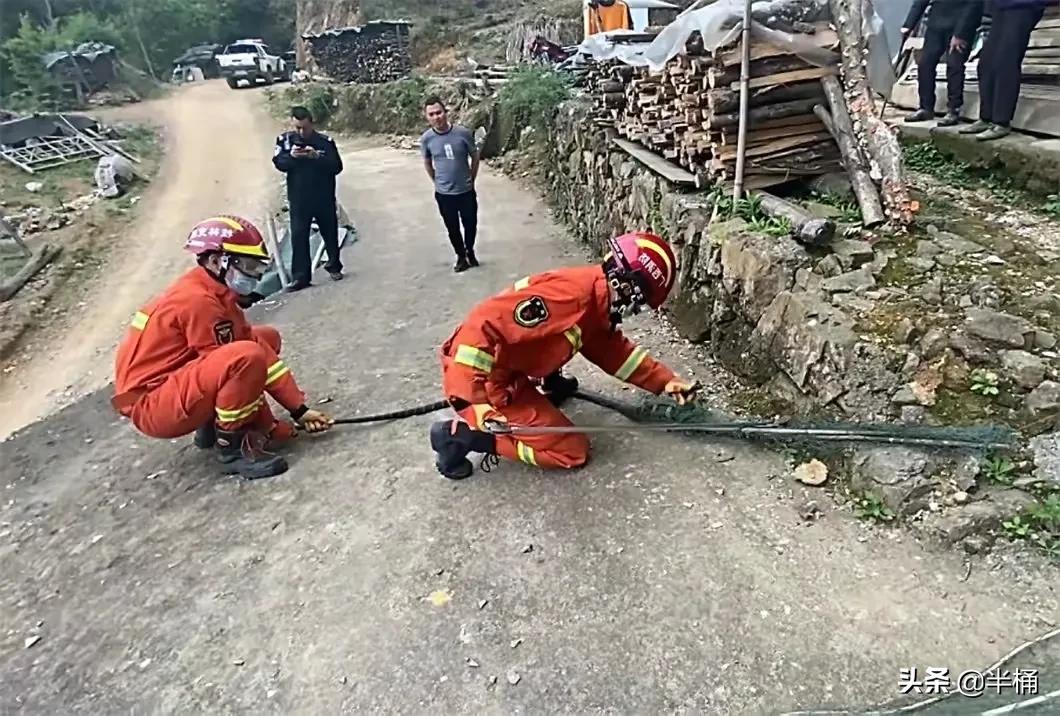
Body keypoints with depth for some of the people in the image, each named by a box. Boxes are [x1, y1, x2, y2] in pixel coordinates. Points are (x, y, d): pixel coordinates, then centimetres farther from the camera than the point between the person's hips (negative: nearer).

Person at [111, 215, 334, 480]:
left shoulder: (215, 294, 7)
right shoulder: (198, 301, -21)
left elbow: (259, 347, 1)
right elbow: (239, 363, -21)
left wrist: (299, 408, -3)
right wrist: (271, 428, -13)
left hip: (177, 384, 10)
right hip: (152, 407, -10)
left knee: (267, 338, 8)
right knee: (248, 356, -32)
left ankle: (211, 426, 9)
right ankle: (233, 448, -15)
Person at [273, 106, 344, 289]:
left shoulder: (325, 141, -3)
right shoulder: (285, 139, 3)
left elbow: (337, 166, -10)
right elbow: (279, 163, -5)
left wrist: (318, 157, -25)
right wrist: (291, 156, -25)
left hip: (324, 198, 0)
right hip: (299, 199, 1)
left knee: (330, 234, 11)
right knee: (298, 236, -5)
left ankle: (334, 267, 30)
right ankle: (300, 277, -3)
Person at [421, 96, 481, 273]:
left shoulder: (463, 133, -14)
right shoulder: (426, 139, -11)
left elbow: (475, 157, 1)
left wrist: (471, 180, 6)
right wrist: (438, 182, 10)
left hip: (466, 191, 0)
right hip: (444, 194, 0)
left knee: (471, 225, 16)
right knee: (453, 229, 13)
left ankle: (470, 251, 42)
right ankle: (461, 256, 35)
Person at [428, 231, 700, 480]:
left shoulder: (596, 301, 4)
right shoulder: (573, 294, -27)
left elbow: (614, 350, 20)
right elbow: (483, 324, -33)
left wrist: (664, 380, 15)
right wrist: (473, 400, -34)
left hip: (509, 372, 10)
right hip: (482, 382, -10)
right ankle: (463, 435, -4)